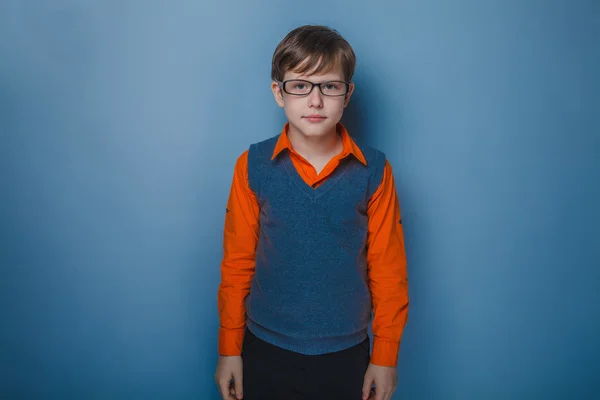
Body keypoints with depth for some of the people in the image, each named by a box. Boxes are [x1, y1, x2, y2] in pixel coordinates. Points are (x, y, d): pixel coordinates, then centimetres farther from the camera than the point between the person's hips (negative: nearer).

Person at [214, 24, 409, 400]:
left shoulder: (374, 171, -9)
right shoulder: (253, 166, -8)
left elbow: (388, 270, -4)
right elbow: (237, 263, -3)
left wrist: (385, 355, 0)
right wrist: (229, 348, 2)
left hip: (346, 353, 0)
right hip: (266, 351, 0)